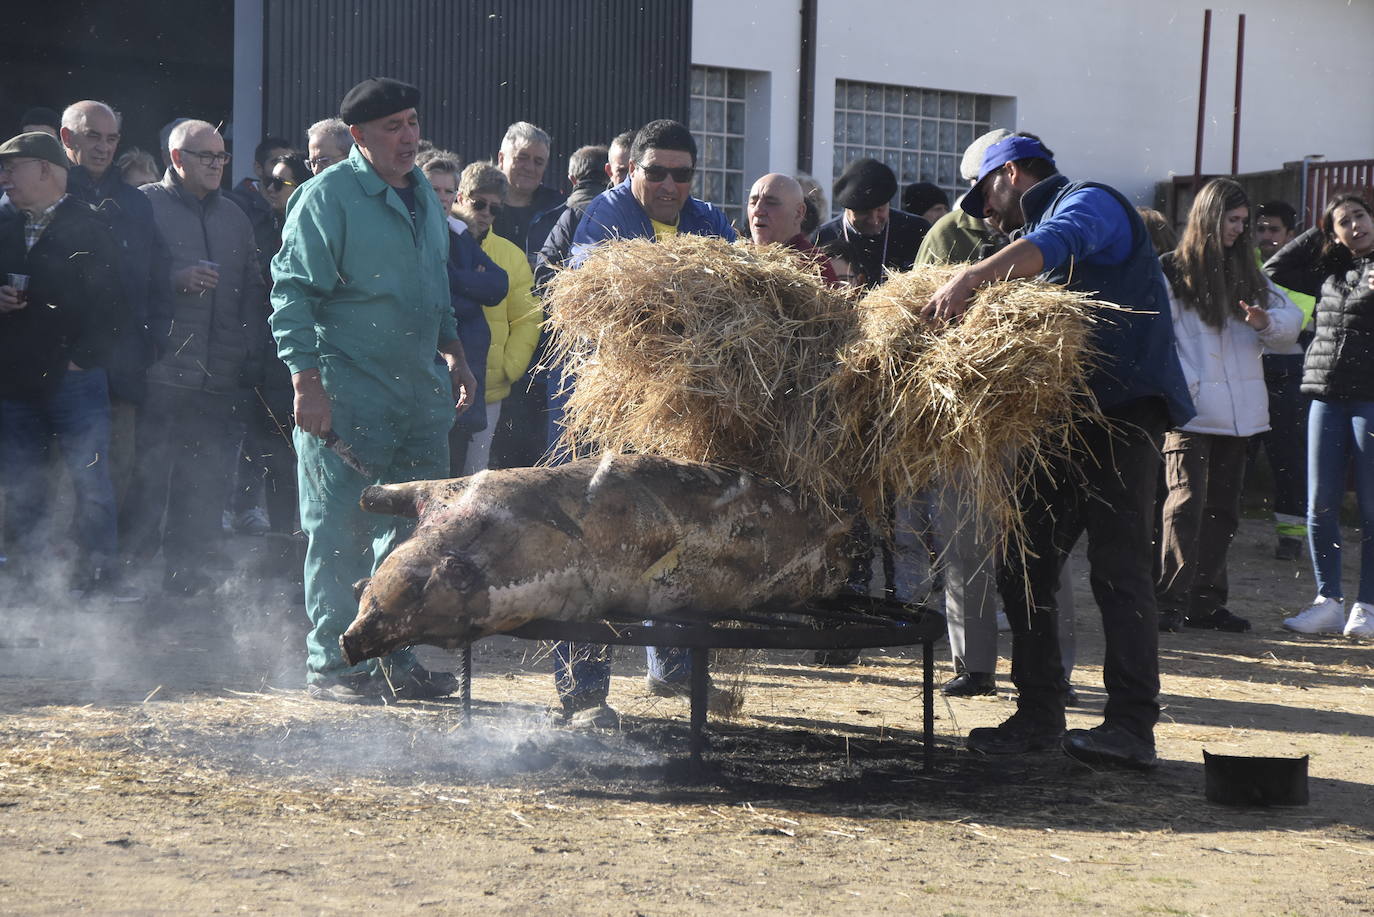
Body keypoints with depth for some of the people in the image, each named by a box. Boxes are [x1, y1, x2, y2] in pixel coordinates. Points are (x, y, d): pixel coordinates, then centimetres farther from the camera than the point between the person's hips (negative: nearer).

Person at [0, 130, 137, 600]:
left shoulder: (90, 227, -2)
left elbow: (111, 302, -6)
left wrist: (85, 356, -11)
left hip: (74, 379, -4)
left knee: (91, 479, -6)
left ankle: (100, 575, -2)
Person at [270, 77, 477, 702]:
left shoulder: (422, 193, 15)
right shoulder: (328, 196, -9)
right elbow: (293, 292, -12)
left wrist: (452, 351, 18)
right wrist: (307, 381, -18)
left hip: (421, 393, 7)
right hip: (348, 394, -7)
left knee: (414, 532, 10)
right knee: (340, 534, -3)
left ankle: (395, 658, 20)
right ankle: (330, 664, 4)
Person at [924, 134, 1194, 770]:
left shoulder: (1090, 202, -2)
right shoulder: (1036, 230, 26)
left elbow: (1054, 244, -25)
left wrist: (972, 278, -36)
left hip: (1123, 408, -9)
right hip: (1062, 418, 10)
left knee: (1116, 565, -15)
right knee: (1025, 566, 6)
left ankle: (1133, 726, -18)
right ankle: (1039, 713, 12)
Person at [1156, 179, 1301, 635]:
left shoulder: (1247, 273, 17)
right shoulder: (1172, 271, -3)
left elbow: (1291, 319, 13)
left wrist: (1267, 322, -8)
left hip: (1238, 411, 7)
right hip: (1191, 410, -7)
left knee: (1223, 507, 9)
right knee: (1187, 502, -13)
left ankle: (1206, 601, 16)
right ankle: (1171, 602, -13)